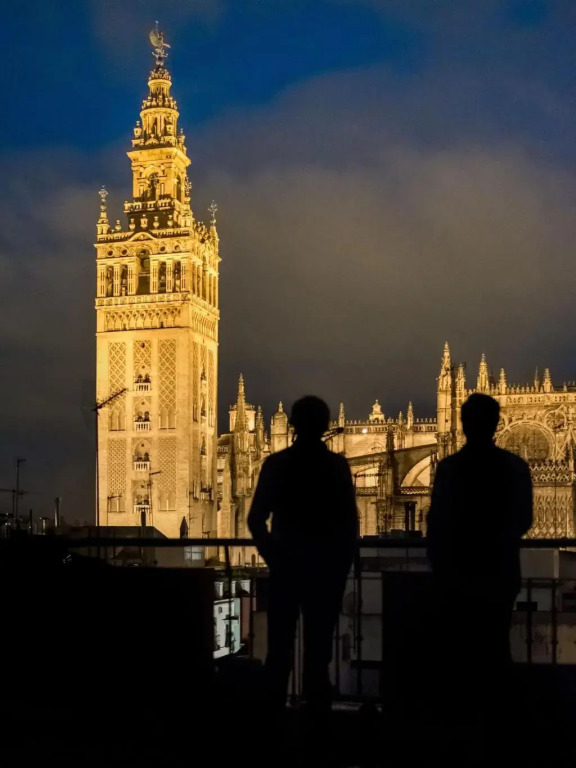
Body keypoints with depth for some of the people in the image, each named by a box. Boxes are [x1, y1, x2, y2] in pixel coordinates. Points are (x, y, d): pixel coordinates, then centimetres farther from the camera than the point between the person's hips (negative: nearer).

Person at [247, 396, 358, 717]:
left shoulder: (276, 464, -4)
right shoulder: (338, 465, -4)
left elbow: (256, 519, -5)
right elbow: (350, 521, -6)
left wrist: (273, 554, 10)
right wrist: (343, 564, 5)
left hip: (286, 565, 0)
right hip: (327, 566, 0)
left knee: (280, 645, 9)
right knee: (319, 646, 5)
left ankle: (274, 706, 11)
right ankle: (317, 705, 5)